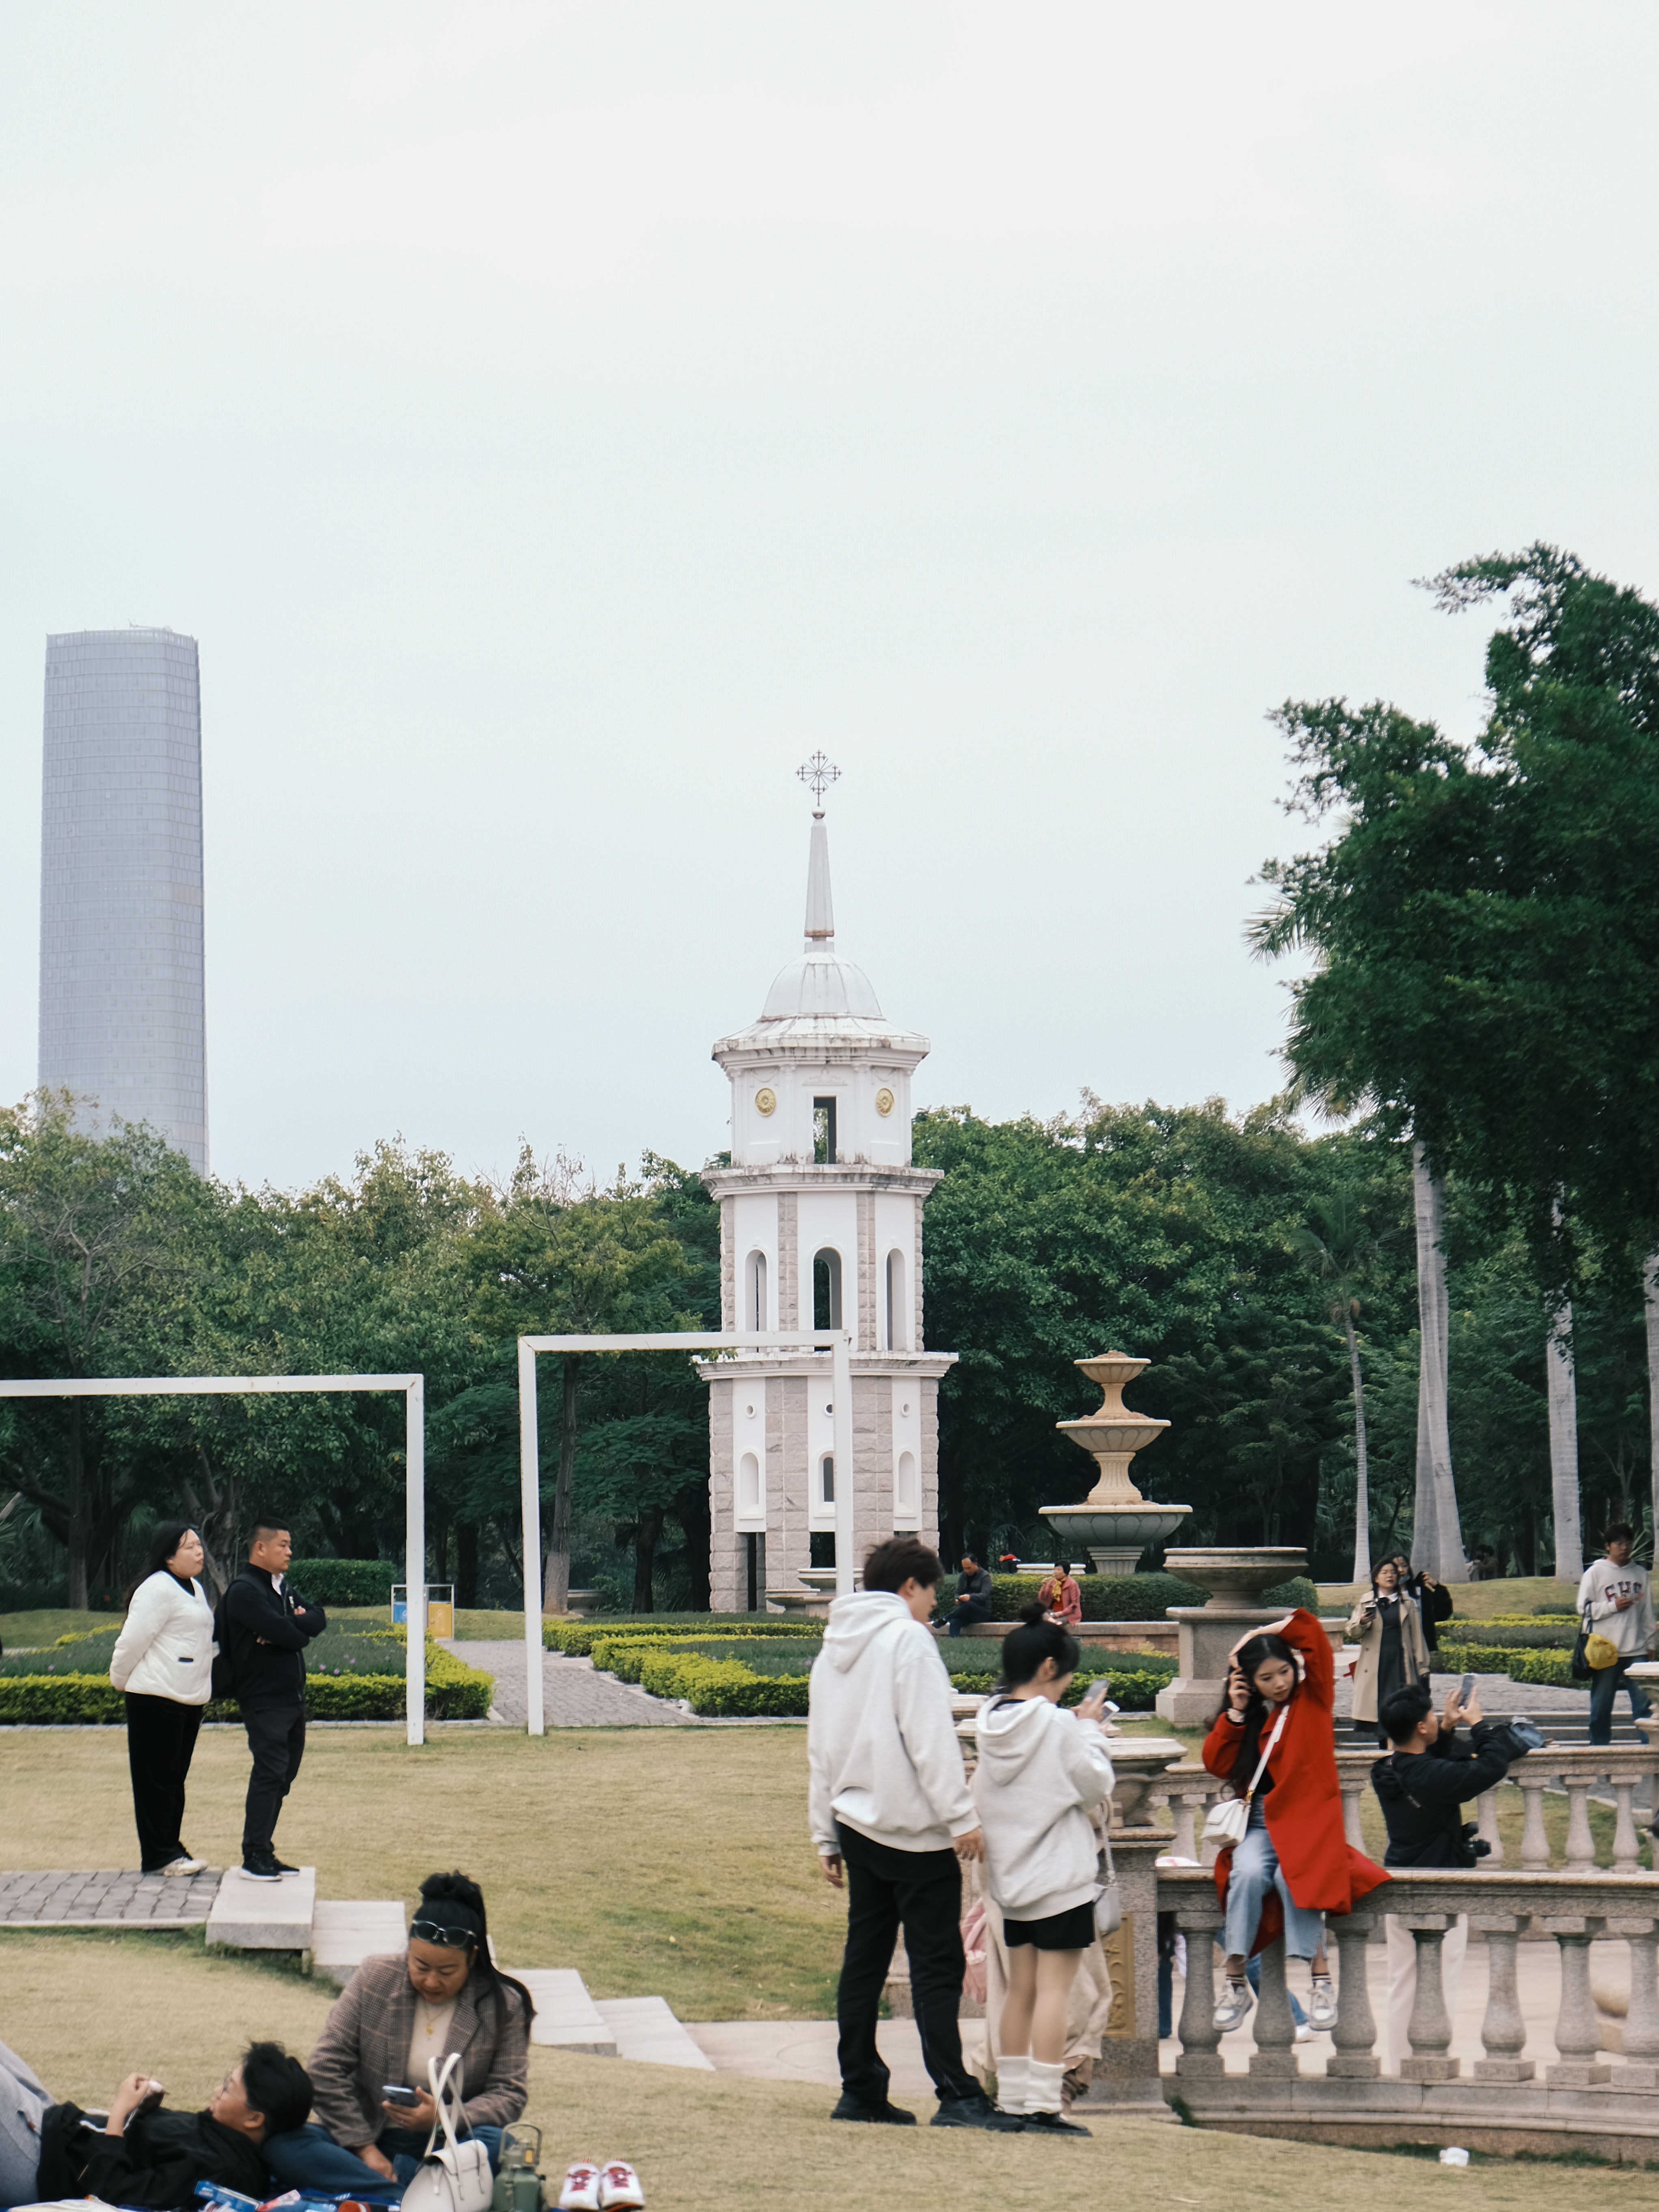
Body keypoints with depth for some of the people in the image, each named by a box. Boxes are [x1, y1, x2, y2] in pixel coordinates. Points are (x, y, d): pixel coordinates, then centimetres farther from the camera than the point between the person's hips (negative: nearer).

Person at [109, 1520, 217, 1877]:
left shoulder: (194, 1589, 16)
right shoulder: (157, 1590, -15)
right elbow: (133, 1642, -16)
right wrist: (121, 1683, -4)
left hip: (188, 1699, 9)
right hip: (157, 1699, -9)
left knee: (175, 1777, 13)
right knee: (157, 1777, -4)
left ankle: (171, 1849, 19)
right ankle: (158, 1856, 0)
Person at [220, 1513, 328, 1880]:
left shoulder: (282, 1587, 18)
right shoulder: (245, 1591, -13)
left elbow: (319, 1619, 8)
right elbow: (290, 1635, -22)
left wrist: (292, 1626, -11)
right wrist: (300, 1627, 0)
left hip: (292, 1697, 9)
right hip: (264, 1700, -9)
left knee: (283, 1774, 10)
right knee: (270, 1771, -12)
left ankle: (264, 1852, 15)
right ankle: (255, 1854, -9)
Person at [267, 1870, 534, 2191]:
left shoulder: (503, 2006, -4)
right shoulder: (374, 1980, -2)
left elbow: (510, 2093, -4)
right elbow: (327, 2068, -3)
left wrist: (442, 2117, -23)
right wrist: (365, 2149, -12)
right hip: (369, 2137, 1)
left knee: (494, 2145, -36)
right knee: (283, 2146, -28)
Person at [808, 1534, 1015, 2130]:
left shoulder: (834, 1650, 16)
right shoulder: (907, 1639, -9)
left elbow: (821, 1749, 19)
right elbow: (930, 1739, -17)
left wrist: (825, 1835, 22)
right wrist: (961, 1817, -16)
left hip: (858, 1823, 8)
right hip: (913, 1829, -8)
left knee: (864, 1958, 12)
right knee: (937, 1965, -9)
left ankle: (860, 2089, 14)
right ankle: (956, 2097, -13)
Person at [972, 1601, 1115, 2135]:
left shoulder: (991, 1725, 4)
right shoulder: (1059, 1726, -16)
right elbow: (1097, 1785, -10)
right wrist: (1091, 1730, 3)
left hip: (1011, 1873, 7)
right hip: (1060, 1876, -7)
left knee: (1021, 1988, 14)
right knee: (1054, 1989, -5)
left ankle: (1012, 2098, 16)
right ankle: (1043, 2104, -8)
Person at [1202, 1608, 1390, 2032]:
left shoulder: (1312, 1699, 5)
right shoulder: (1252, 1716, 14)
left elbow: (1312, 1632, -5)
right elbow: (1216, 1764, 8)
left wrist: (1262, 1636, 2)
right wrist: (1235, 1714, 3)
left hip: (1308, 1821, -2)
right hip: (1261, 1822, 3)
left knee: (1294, 1877, -33)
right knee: (1249, 1873, -30)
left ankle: (1321, 1980, -27)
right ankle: (1234, 1981, -26)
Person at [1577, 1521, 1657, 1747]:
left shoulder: (1640, 1573, 11)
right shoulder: (1595, 1573, 2)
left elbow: (1648, 1612, 15)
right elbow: (1584, 1609, -2)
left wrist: (1650, 1643, 12)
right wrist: (1613, 1606, -11)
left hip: (1636, 1650, 2)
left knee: (1644, 1702, -4)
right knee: (1601, 1705, 3)